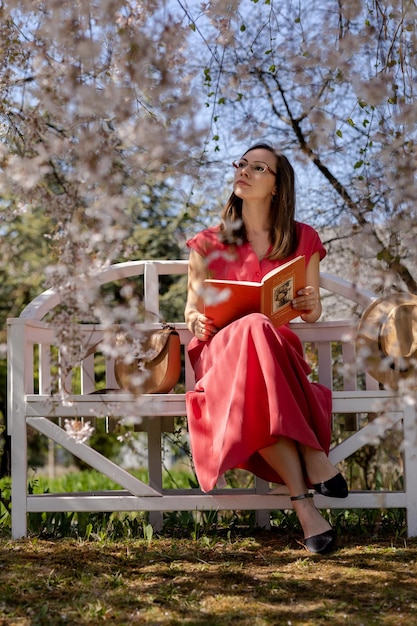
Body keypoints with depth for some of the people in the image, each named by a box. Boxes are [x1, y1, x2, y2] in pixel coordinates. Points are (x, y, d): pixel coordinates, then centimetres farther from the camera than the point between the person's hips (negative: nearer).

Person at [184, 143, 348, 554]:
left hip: (279, 349, 0)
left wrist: (310, 305, -7)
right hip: (221, 353, 0)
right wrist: (196, 320, -7)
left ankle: (302, 498, -38)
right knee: (253, 330, -39)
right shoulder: (209, 244, 16)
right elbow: (192, 308, 17)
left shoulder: (302, 240, 16)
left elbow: (312, 314, 18)